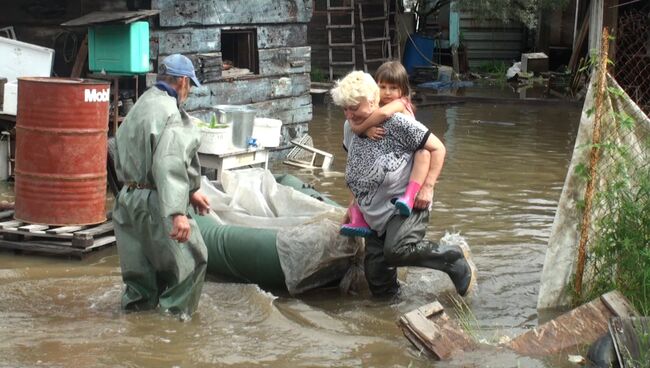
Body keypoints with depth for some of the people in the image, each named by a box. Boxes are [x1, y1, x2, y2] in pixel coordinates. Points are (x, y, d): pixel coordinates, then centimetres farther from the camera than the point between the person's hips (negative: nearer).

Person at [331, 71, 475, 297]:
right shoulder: (350, 127, 5)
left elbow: (437, 148, -13)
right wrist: (357, 202, 22)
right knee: (378, 284, 1)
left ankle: (454, 260, -13)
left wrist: (428, 187, -20)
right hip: (375, 215, 7)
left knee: (396, 249, -34)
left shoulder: (396, 123, -16)